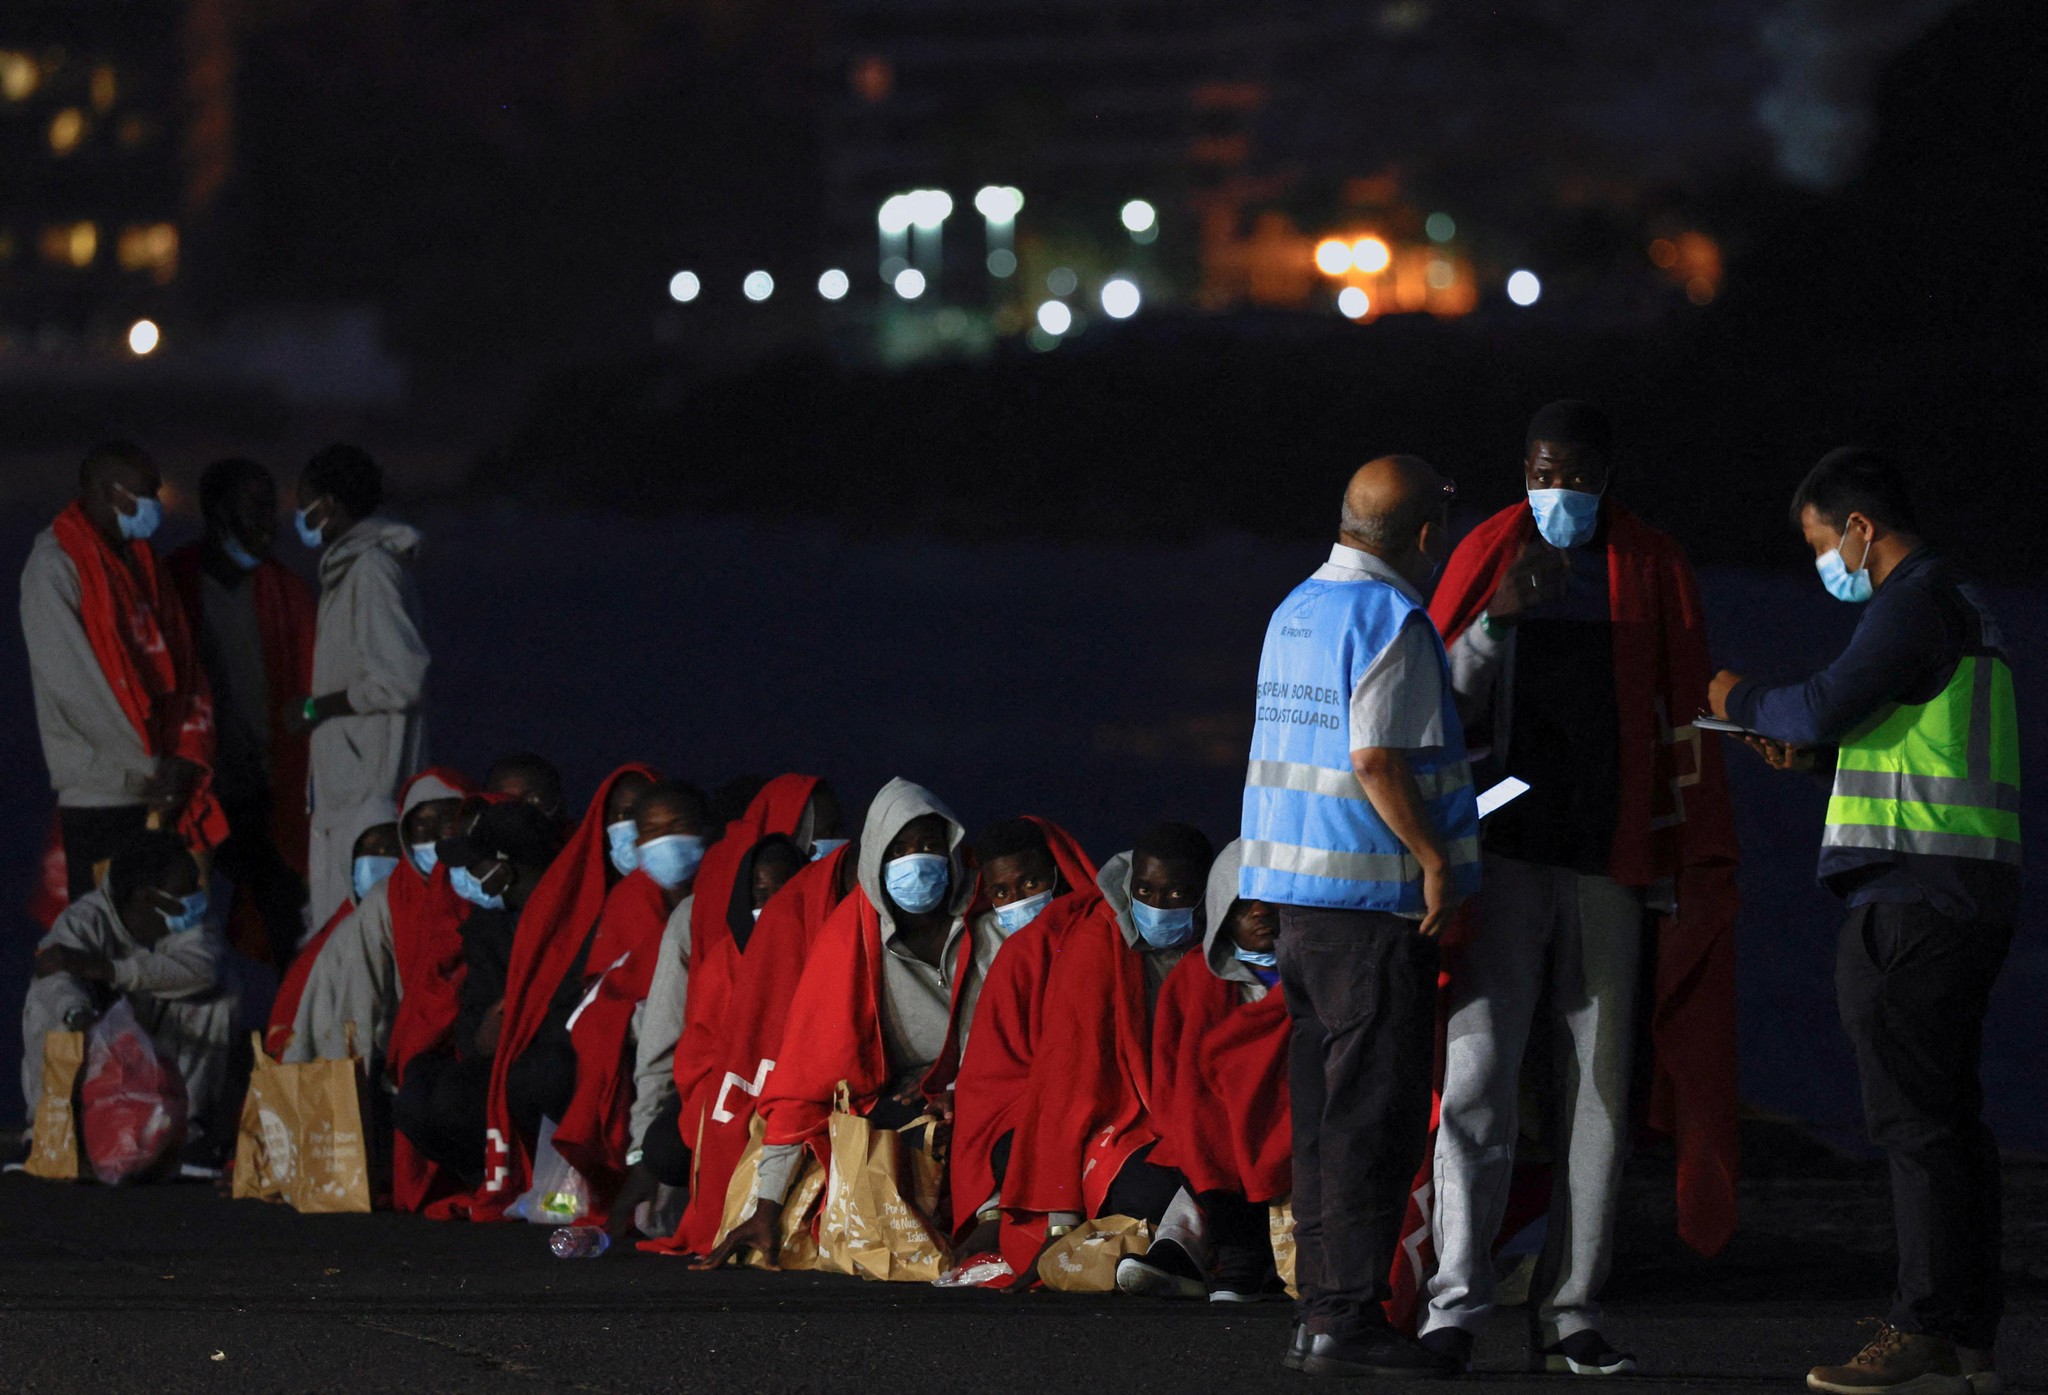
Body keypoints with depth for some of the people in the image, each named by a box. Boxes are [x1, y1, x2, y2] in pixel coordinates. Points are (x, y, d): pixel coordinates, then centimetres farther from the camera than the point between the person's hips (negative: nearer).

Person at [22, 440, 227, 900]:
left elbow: (182, 667, 14)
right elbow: (72, 685, -16)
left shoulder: (138, 561, 16)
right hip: (100, 795, -8)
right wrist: (149, 766, -13)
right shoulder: (55, 566, -10)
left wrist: (186, 755, -1)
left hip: (157, 792, 8)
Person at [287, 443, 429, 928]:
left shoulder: (373, 570, -15)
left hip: (369, 792, -10)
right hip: (342, 788, 10)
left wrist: (316, 709, -11)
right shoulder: (350, 566, 16)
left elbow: (400, 680, -21)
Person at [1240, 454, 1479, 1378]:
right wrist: (1437, 859, -15)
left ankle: (1320, 1308, 14)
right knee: (1374, 1108, -7)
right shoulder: (1392, 620, -14)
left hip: (1301, 887, 9)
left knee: (1328, 1107, 12)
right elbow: (1377, 761, -21)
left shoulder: (1297, 610, 15)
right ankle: (1347, 1318, -8)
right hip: (1373, 896, -9)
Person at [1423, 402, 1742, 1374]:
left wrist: (1680, 877, 3)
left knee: (1598, 1093, 2)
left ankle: (1570, 1314, 6)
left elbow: (1682, 732, 8)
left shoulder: (1654, 573, 7)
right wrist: (1501, 620, -14)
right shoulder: (1483, 562, 6)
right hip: (1503, 857, -1)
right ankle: (1455, 1305, -9)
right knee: (1477, 1079, -9)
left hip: (1610, 866, 1)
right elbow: (1443, 709, 3)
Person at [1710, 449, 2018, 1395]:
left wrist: (1745, 702, 0)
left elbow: (1827, 706, -19)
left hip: (1913, 893, -10)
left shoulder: (1913, 604, -11)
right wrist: (1817, 756, 18)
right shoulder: (1963, 607, 22)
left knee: (1912, 1118, -10)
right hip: (1973, 893, 10)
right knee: (1950, 1115, 10)